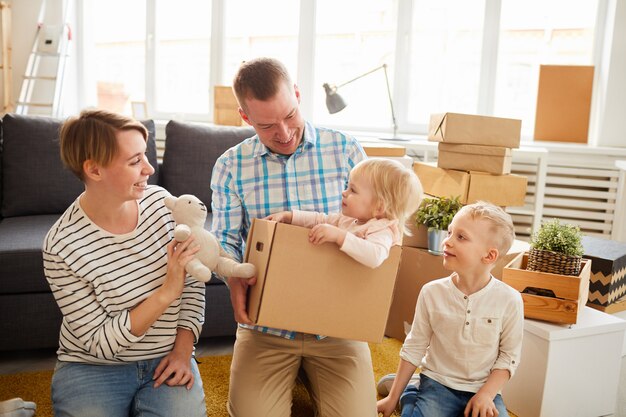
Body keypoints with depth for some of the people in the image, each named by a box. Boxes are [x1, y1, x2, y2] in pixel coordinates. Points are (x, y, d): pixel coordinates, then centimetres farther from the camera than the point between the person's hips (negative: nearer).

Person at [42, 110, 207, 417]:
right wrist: (166, 293, -25)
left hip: (166, 360, 2)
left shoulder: (160, 201, -7)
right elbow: (100, 342, -16)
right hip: (93, 368, -2)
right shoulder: (62, 246, -19)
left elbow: (193, 284, 2)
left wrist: (183, 349, -8)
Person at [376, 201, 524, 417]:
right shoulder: (432, 292, -9)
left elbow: (509, 356, -2)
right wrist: (393, 397, 4)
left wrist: (486, 395, -13)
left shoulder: (509, 300, -12)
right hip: (438, 383, -1)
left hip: (483, 388, 1)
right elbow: (414, 348, 1)